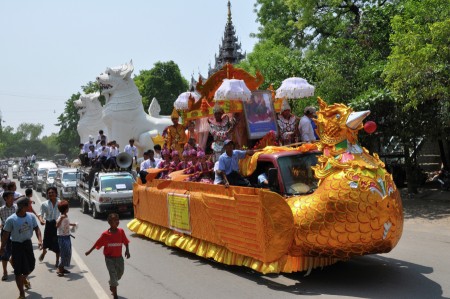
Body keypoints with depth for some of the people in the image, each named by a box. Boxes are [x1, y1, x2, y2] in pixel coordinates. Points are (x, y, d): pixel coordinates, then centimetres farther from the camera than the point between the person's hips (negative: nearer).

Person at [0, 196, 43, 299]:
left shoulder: (31, 217, -7)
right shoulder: (11, 219, -19)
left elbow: (36, 228, 1)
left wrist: (40, 240, -13)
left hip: (28, 243, 5)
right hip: (17, 245, -5)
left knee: (31, 266, 16)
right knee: (18, 270, 0)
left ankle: (24, 278, 52)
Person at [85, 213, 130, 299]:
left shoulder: (121, 231, -5)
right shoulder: (105, 234, -12)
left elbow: (125, 242, 3)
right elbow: (97, 243, 0)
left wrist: (127, 250, -11)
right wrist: (89, 251, 7)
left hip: (119, 257, 4)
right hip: (109, 258, -4)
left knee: (119, 274, 17)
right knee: (113, 275, -8)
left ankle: (111, 286, 47)